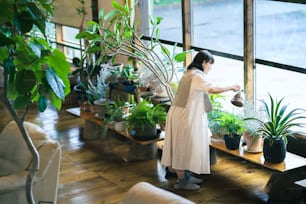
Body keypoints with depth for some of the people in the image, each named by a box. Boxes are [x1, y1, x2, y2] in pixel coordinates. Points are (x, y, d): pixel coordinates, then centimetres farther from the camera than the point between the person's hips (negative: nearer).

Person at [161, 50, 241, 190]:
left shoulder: (189, 74, 15)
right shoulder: (196, 76, -17)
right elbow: (213, 89, -31)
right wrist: (231, 87, -20)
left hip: (183, 115, 10)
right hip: (186, 117, -10)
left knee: (184, 147, 16)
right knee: (184, 147, -3)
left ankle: (185, 176, 25)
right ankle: (182, 181, 3)